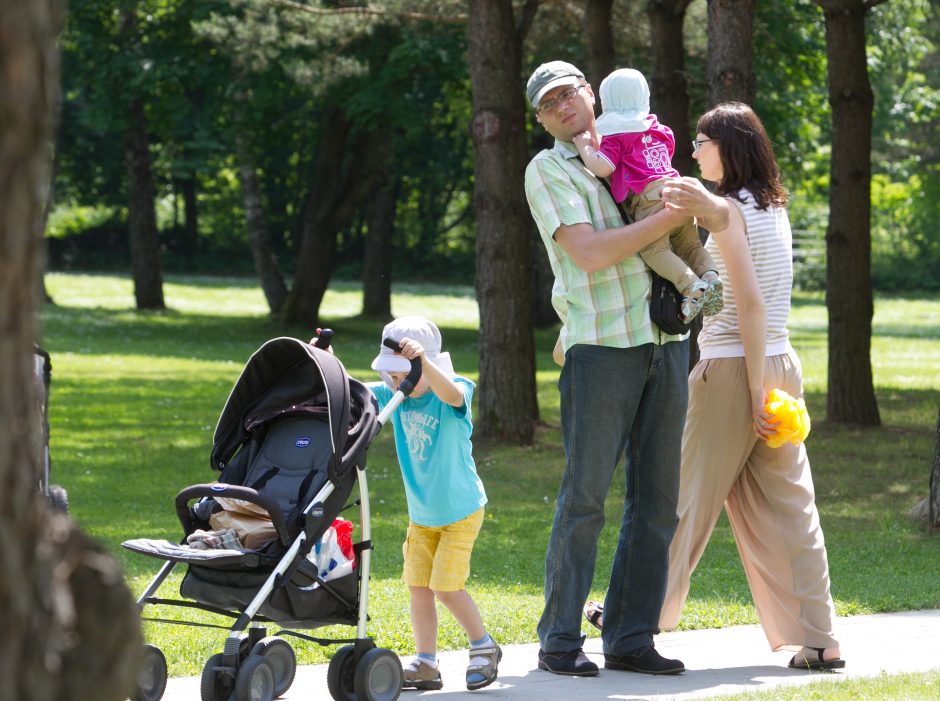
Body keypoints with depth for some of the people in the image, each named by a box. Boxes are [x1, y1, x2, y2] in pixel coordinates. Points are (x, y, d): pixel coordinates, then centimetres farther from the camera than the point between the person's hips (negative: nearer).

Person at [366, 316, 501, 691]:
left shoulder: (456, 391, -21)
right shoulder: (394, 395, -4)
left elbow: (450, 393, -45)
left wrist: (423, 362, -61)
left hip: (460, 510, -6)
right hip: (421, 514, 6)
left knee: (446, 586, -8)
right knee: (419, 586, 4)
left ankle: (484, 647, 12)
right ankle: (426, 663, 11)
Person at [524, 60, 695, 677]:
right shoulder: (548, 170, 0)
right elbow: (589, 254, -14)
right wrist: (669, 217, -11)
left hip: (665, 342, 6)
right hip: (601, 344, -6)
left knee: (657, 499, 3)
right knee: (585, 496, -8)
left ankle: (631, 638, 7)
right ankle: (560, 641, -2)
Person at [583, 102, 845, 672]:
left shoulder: (726, 211, -12)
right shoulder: (774, 207, 12)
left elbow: (751, 306, -17)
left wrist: (755, 396, -17)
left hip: (734, 368, -7)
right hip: (783, 365, 7)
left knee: (688, 496, 6)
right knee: (787, 505, 5)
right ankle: (817, 641, 0)